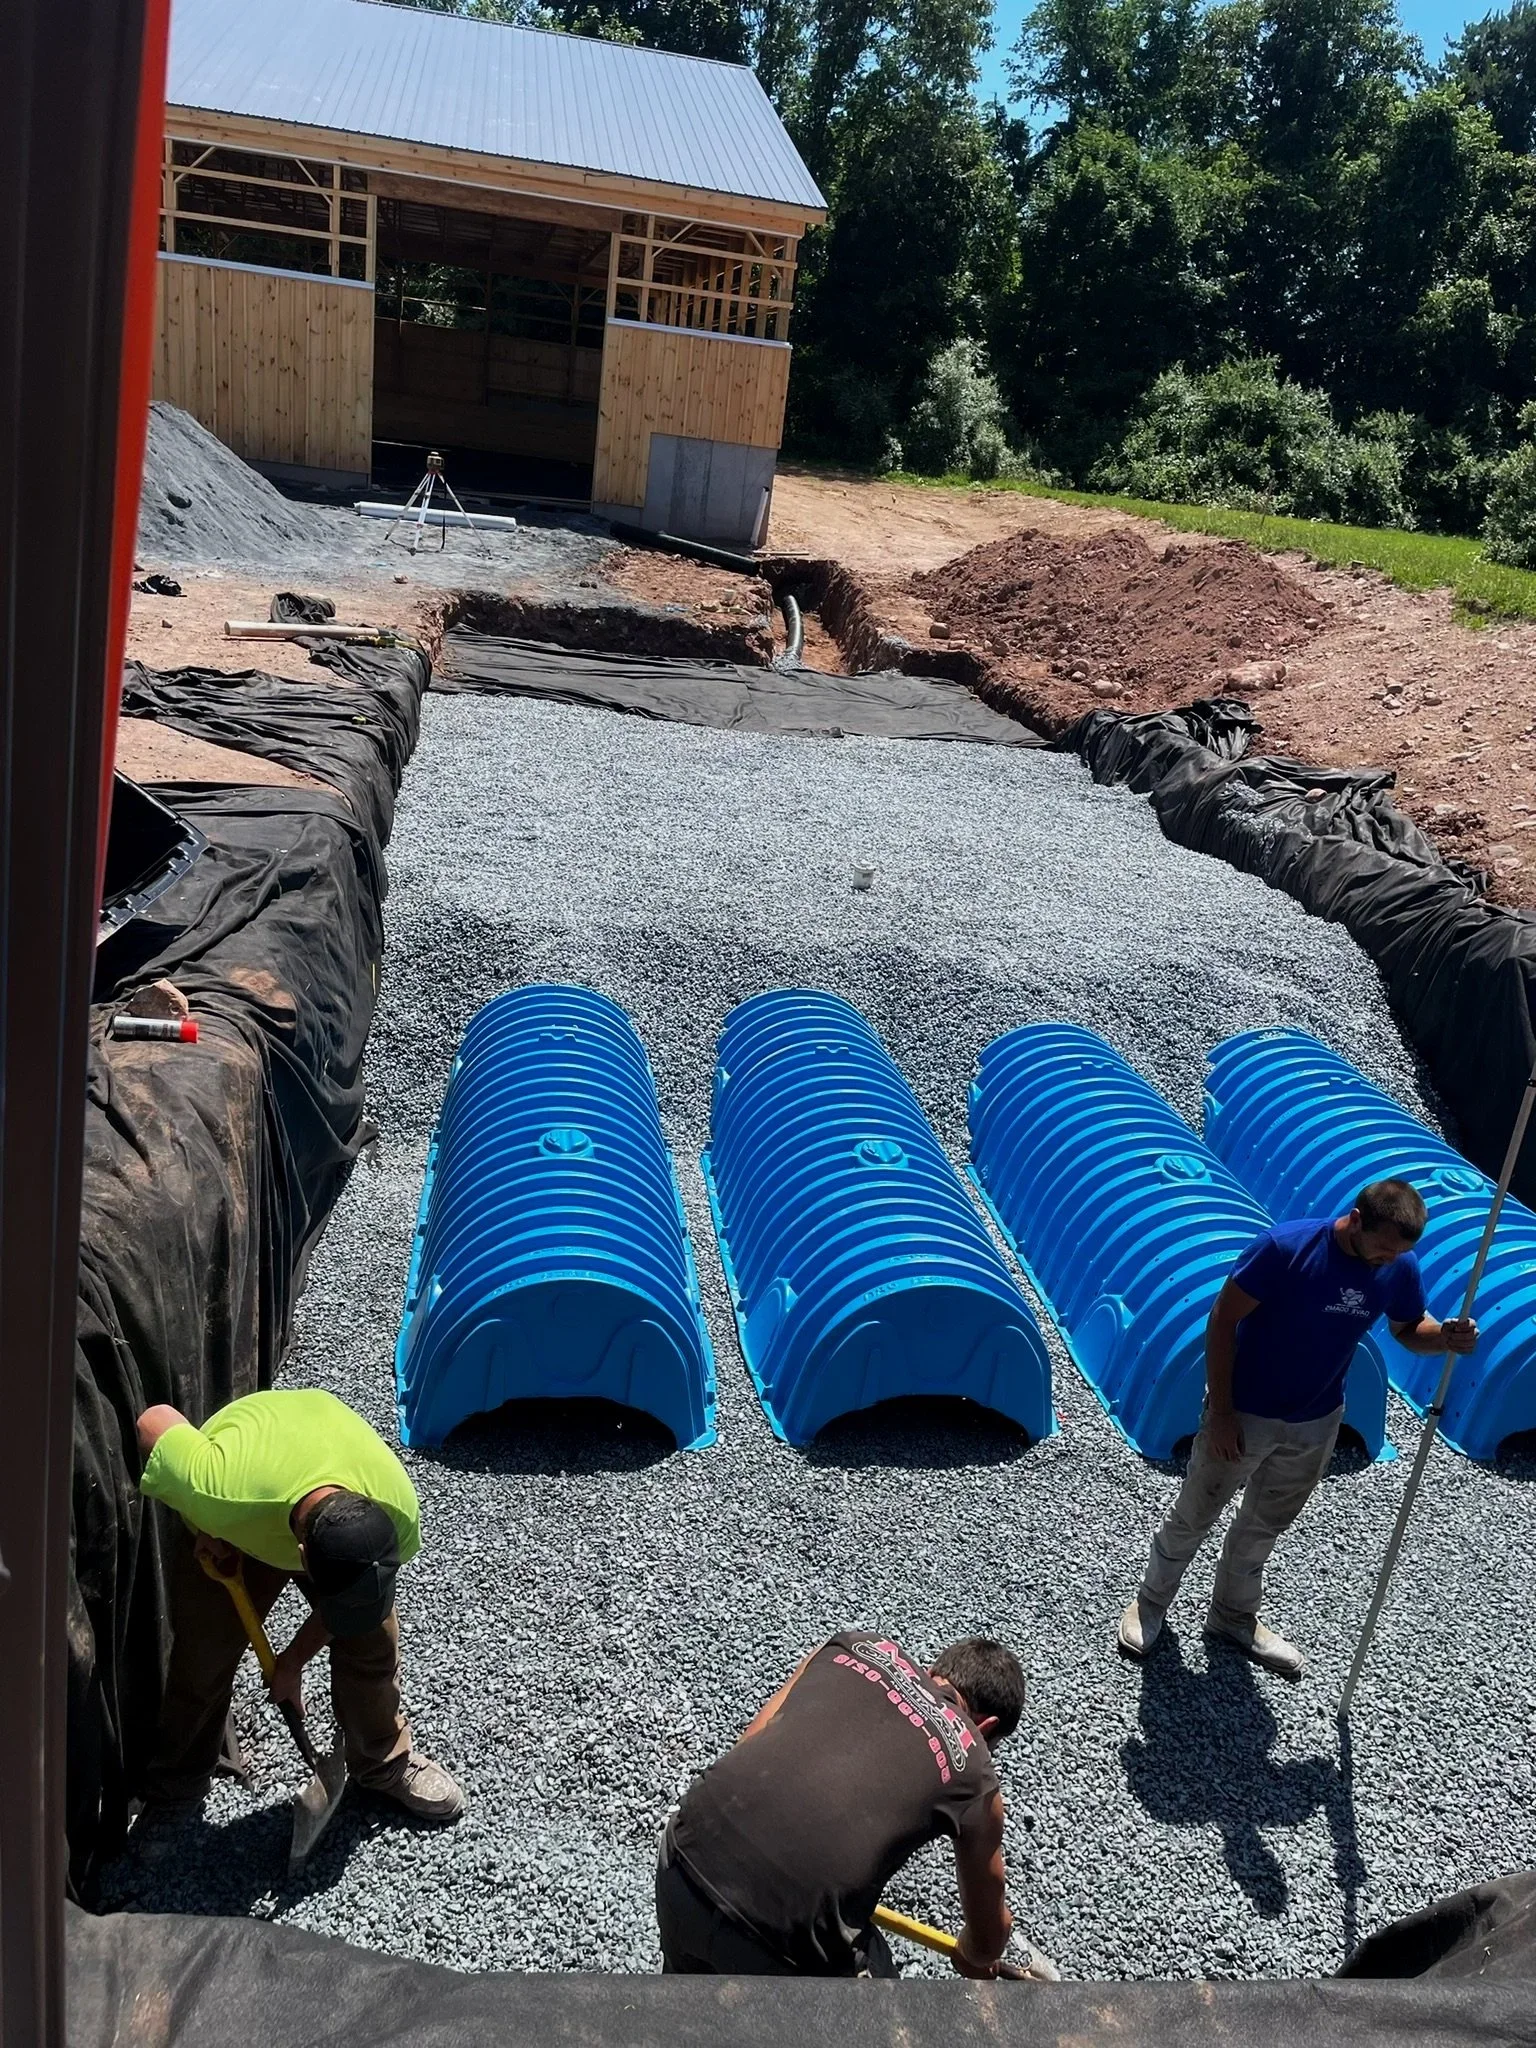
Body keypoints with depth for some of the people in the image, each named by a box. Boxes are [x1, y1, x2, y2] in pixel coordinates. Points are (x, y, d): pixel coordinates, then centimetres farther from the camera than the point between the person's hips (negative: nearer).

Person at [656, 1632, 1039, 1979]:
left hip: (692, 1851, 4)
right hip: (785, 1929, -3)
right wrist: (974, 1959, 51)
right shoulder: (973, 1775, 11)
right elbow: (990, 1924, 28)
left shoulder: (858, 1647, 16)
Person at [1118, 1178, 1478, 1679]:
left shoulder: (1399, 1268, -12)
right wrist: (1221, 1411, -20)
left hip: (1315, 1425, 4)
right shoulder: (1286, 1247, -28)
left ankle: (1234, 1618, 46)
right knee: (1193, 1518, 13)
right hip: (1244, 1415, -4)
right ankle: (1151, 1603, 38)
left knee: (1264, 1525, 24)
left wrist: (1445, 1337, -18)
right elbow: (1222, 1321, -21)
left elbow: (1409, 1329, 6)